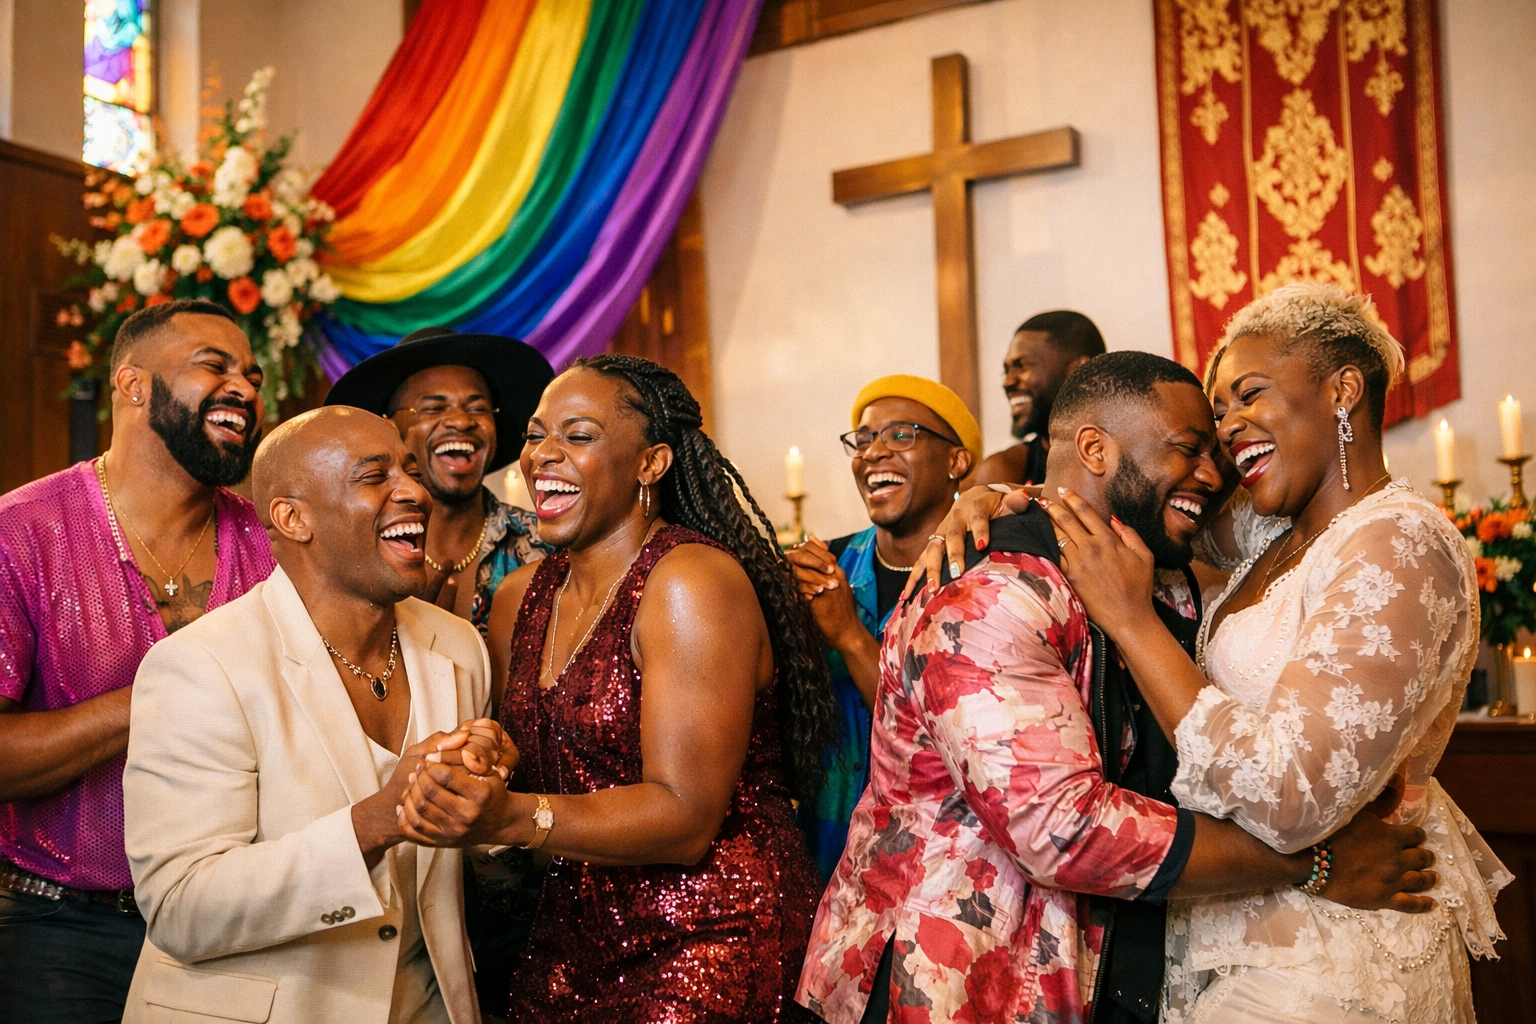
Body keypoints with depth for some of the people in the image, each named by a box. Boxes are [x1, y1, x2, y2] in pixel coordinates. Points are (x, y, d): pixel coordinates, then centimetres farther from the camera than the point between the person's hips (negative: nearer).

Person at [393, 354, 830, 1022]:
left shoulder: (692, 582, -18)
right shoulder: (520, 597, 6)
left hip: (714, 943, -7)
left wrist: (508, 817, -33)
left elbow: (685, 820, -22)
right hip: (575, 937, 7)